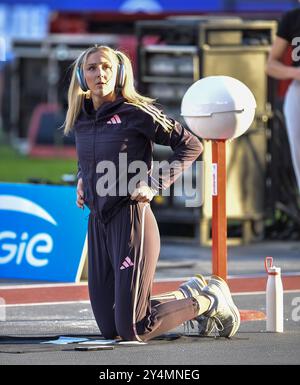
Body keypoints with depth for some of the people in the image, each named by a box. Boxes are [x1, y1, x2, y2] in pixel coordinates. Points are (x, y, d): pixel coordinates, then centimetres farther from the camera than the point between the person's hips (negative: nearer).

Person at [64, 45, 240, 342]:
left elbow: (190, 145, -5)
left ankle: (209, 300, 13)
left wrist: (155, 185, -13)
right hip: (97, 223, 7)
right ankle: (189, 295, 29)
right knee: (109, 328, 8)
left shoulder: (136, 113, -10)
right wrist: (81, 180, 11)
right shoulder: (80, 120, 10)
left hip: (131, 220, -7)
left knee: (132, 330, -10)